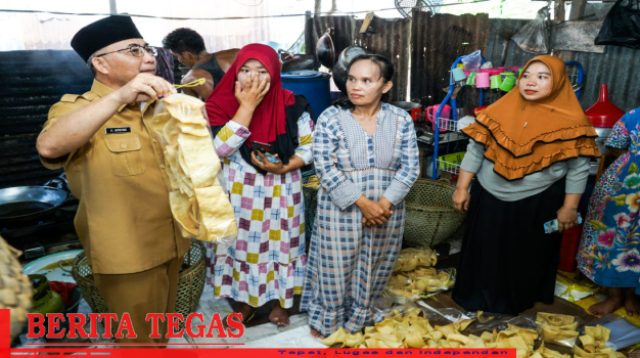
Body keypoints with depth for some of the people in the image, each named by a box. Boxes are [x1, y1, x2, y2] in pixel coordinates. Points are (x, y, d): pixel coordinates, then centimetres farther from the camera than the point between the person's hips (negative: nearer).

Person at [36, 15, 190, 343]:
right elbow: (49, 146, -34)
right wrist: (119, 96, -39)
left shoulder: (157, 105, 9)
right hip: (127, 252, -6)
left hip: (169, 242, 6)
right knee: (141, 339, 10)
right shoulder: (77, 107, -11)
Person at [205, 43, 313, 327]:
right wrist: (246, 106, -26)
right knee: (244, 244, 14)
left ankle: (280, 301, 36)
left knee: (280, 243, 13)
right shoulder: (223, 106, -10)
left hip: (281, 192, 0)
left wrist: (285, 167, -19)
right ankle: (246, 301, 36)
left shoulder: (292, 106, -10)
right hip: (240, 192, 0)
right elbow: (221, 148, -24)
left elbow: (309, 146, -2)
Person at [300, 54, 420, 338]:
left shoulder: (401, 120, -3)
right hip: (341, 211, -2)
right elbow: (325, 169, -15)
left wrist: (384, 203, -16)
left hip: (386, 210, 3)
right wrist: (362, 202, -19)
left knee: (373, 267, 17)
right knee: (336, 265, 10)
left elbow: (410, 168, -3)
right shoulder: (330, 118, -10)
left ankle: (358, 316, 41)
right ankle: (326, 318, 35)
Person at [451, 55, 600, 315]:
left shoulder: (570, 120, -11)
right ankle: (477, 296, 36)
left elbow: (578, 169, -5)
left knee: (526, 254, 16)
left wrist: (569, 207, -4)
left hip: (536, 204, -1)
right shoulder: (503, 107, -5)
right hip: (489, 197, 2)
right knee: (483, 250, 14)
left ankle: (516, 301, 40)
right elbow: (476, 149, -3)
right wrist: (462, 187, -3)